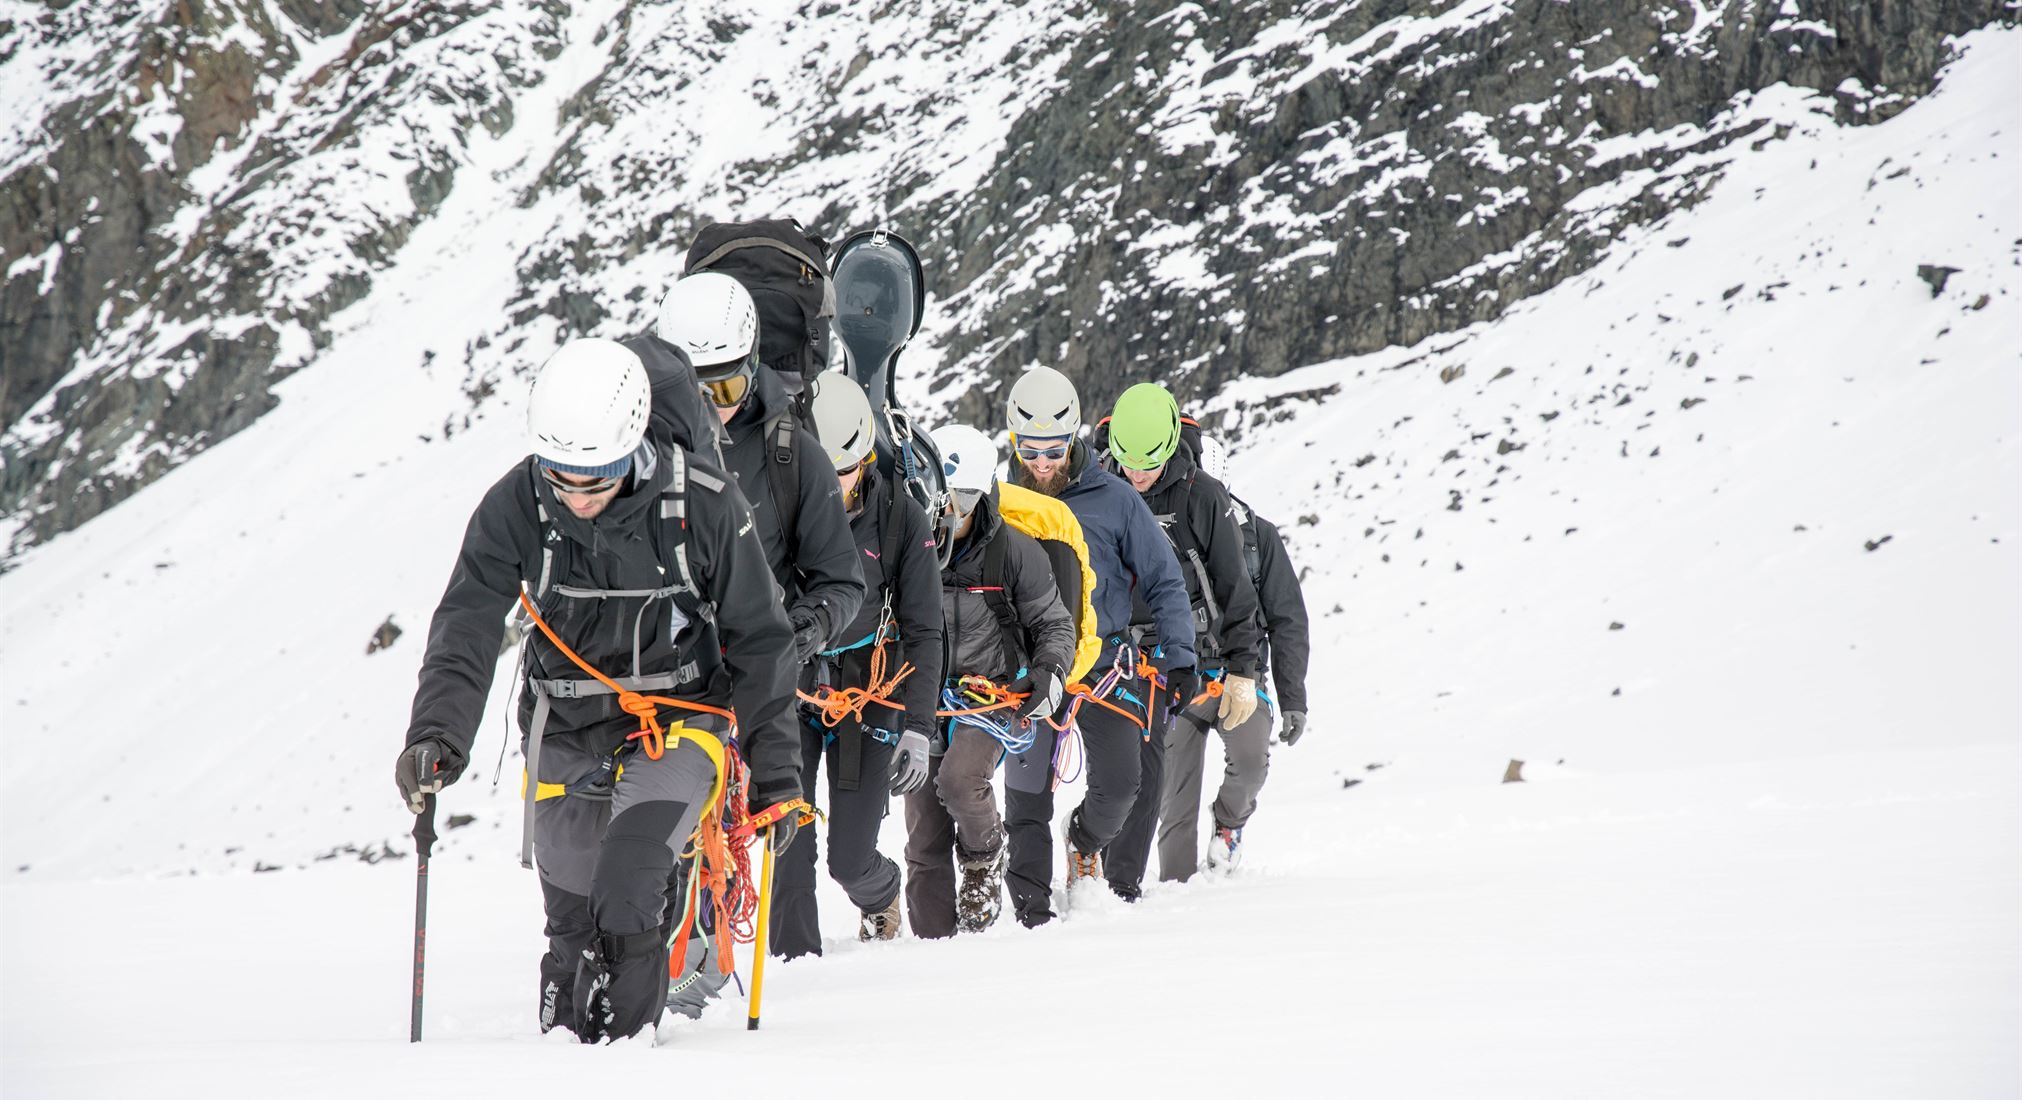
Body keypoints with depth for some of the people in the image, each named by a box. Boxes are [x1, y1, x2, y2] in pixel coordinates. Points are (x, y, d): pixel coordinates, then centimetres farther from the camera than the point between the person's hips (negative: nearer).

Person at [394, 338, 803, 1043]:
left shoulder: (703, 504, -17)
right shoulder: (514, 508, -13)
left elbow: (758, 643, -6)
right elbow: (466, 633, -15)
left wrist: (774, 769, -4)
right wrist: (436, 734, -32)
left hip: (678, 722, -3)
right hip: (568, 731, 3)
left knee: (629, 872, -27)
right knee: (572, 921, 7)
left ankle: (625, 1030, -12)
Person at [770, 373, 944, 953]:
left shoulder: (899, 518, -6)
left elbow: (923, 632, -2)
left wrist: (917, 730, -8)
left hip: (867, 695, -1)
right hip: (787, 688, 1)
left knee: (850, 859, -1)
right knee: (788, 846, -8)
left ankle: (881, 895, 34)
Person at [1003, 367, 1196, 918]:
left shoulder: (1115, 500, 0)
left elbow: (1164, 584, 5)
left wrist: (1179, 656, -2)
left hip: (1105, 659, -1)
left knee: (1120, 783, -10)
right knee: (1027, 794, -2)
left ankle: (1085, 842, 22)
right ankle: (1031, 904, 7)